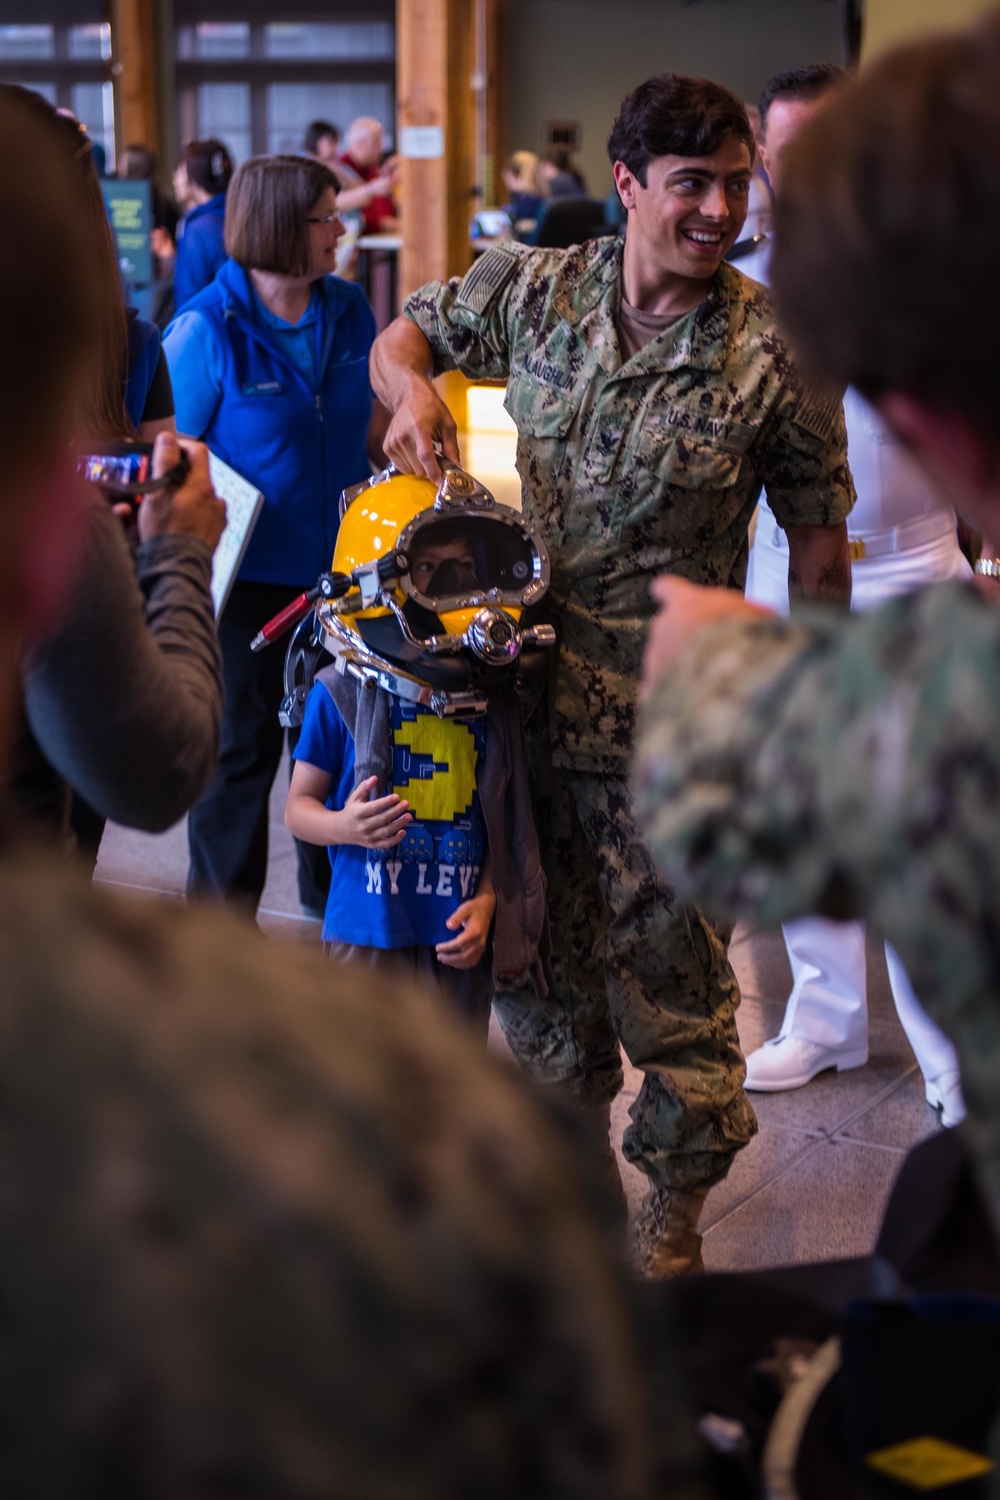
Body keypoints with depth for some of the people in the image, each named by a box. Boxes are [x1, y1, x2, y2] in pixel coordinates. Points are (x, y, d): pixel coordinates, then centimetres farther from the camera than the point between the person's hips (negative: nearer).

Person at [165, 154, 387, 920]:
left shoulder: (348, 309, 0)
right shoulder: (206, 329, -16)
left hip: (340, 567, 5)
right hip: (249, 577, -5)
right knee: (241, 747, 7)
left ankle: (335, 889, 37)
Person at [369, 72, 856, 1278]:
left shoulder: (774, 350, -9)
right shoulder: (534, 290, 0)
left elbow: (818, 537, -2)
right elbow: (406, 332, 17)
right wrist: (412, 388, -7)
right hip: (529, 690, 4)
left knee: (670, 968, 4)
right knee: (538, 951, 16)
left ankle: (673, 1207, 24)